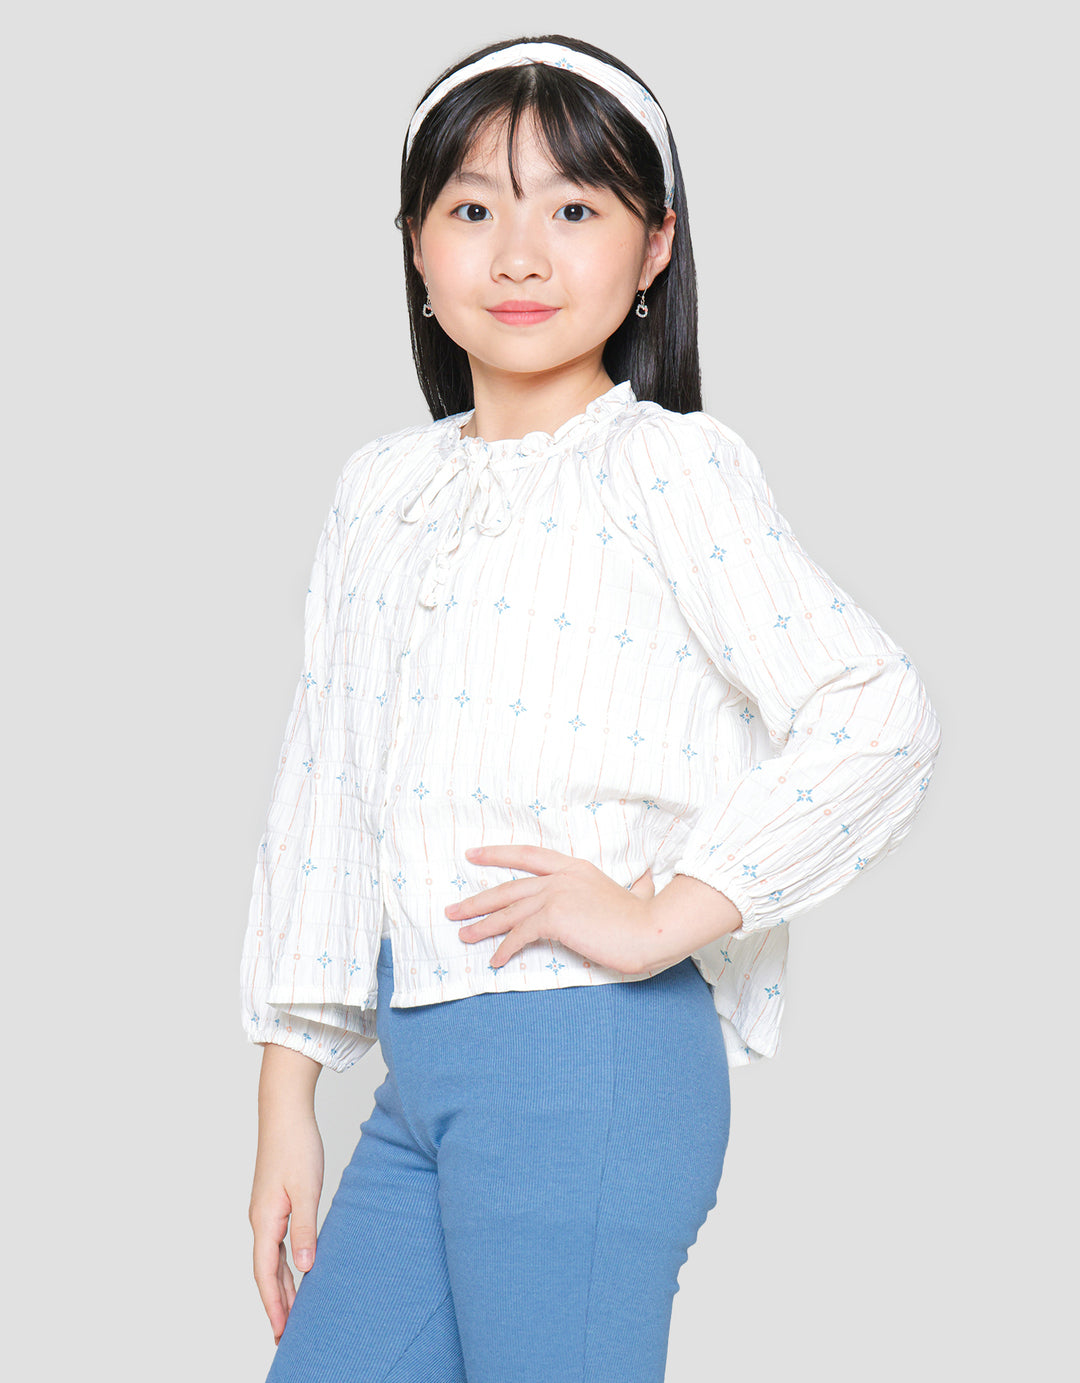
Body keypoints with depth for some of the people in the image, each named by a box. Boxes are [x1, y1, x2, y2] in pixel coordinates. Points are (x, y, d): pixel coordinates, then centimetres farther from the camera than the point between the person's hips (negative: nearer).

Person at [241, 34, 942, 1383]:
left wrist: (663, 917, -15)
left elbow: (877, 716, -15)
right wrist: (285, 1104, 14)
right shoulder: (381, 488, 14)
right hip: (417, 1072, 6)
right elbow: (322, 797, 16)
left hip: (589, 1065, -6)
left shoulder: (666, 466, -5)